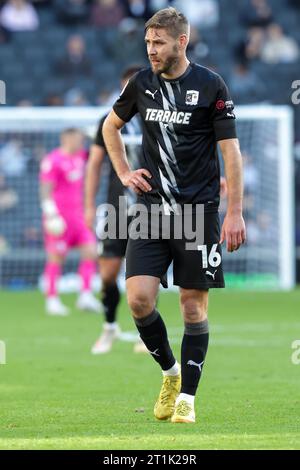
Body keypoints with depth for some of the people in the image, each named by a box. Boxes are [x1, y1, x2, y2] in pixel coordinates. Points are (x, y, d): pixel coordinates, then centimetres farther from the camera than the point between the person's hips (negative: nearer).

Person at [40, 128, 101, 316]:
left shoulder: (80, 156, 12)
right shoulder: (53, 160, -11)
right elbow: (46, 190, -13)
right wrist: (51, 214, -20)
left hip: (78, 214, 8)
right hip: (59, 217, -8)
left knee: (90, 251, -2)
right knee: (56, 258, -3)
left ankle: (86, 295, 1)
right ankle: (52, 300, 3)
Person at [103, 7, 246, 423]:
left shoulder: (211, 86, -6)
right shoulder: (141, 84, 6)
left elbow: (231, 152, -5)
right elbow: (111, 126, 25)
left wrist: (235, 213, -10)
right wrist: (124, 173, 12)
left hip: (199, 210, -3)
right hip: (152, 208, 3)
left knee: (193, 304, 1)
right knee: (139, 298, -8)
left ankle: (187, 397, 9)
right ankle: (170, 373, 15)